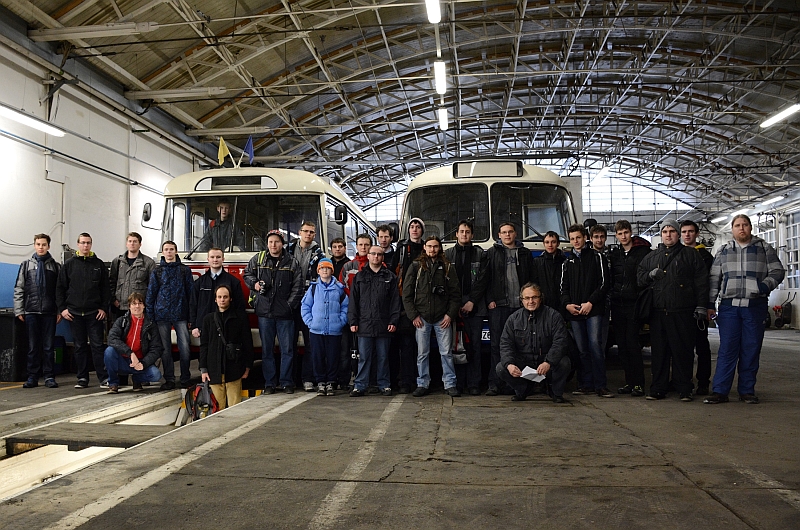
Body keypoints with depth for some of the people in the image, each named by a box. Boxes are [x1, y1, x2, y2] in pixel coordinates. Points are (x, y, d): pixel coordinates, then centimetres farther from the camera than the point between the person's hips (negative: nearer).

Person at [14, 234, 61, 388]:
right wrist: (19, 310, 0)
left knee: (49, 346, 2)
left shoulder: (55, 266, 7)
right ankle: (32, 377, 11)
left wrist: (60, 310, -3)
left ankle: (49, 376, 7)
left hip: (50, 312, -1)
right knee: (33, 346, 5)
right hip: (31, 311, 1)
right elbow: (19, 289, 7)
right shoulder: (26, 265, 9)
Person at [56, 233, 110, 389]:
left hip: (94, 313, -1)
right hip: (74, 313, 1)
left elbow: (105, 288, 6)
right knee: (80, 346, 7)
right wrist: (62, 308, -1)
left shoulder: (99, 264, 7)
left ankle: (104, 378, -1)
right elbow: (60, 288, 8)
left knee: (97, 345, -3)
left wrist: (103, 308, -3)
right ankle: (82, 378, 14)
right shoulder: (69, 264, 8)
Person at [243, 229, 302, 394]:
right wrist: (254, 283, 0)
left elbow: (297, 287, 2)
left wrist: (290, 305, -8)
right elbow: (247, 274, 20)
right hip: (264, 312, 1)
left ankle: (286, 382, 12)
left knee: (287, 349, 2)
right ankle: (269, 383, 15)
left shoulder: (292, 263, 4)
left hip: (285, 313, -1)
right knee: (266, 349, 7)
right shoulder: (257, 259, 8)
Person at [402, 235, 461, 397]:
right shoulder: (416, 266, 6)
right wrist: (413, 315, -3)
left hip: (443, 318, 0)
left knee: (446, 353, 1)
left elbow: (456, 293, 7)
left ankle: (450, 384, 9)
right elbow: (406, 293, 3)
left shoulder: (447, 267, 8)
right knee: (422, 353, 5)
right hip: (422, 317, 0)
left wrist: (450, 314, -3)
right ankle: (422, 384, 14)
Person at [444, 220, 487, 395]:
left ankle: (473, 384, 4)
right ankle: (458, 383, 5)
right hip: (454, 307, 0)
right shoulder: (448, 254, 11)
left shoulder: (480, 254, 9)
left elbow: (482, 281, 2)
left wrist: (472, 302, -8)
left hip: (475, 307, 0)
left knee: (474, 346, -1)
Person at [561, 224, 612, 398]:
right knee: (582, 349, 4)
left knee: (595, 345, -13)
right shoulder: (568, 261, 19)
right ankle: (586, 385, 9)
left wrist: (590, 302, -10)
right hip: (574, 312, 4)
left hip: (593, 310, -4)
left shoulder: (597, 257, 6)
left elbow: (604, 283, -1)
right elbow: (563, 287, 18)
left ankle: (600, 386, -9)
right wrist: (567, 304, 0)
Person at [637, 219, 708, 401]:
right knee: (659, 351, 5)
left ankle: (684, 389, 8)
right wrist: (650, 275, 0)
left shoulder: (691, 255, 9)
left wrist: (701, 306, -3)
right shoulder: (651, 257, 18)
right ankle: (658, 389, 12)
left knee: (683, 351, -1)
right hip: (658, 312, 3)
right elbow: (639, 277, 22)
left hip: (683, 312, -3)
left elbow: (701, 281, 4)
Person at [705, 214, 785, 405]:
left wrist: (765, 285, -13)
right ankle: (720, 391, -2)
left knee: (751, 349, 4)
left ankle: (747, 391, 13)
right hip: (729, 306, 1)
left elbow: (777, 271, 6)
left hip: (755, 306, 0)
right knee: (727, 349, -3)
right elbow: (714, 280, 11)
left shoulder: (764, 248, 9)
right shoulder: (723, 251, 12)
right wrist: (710, 305, 4)